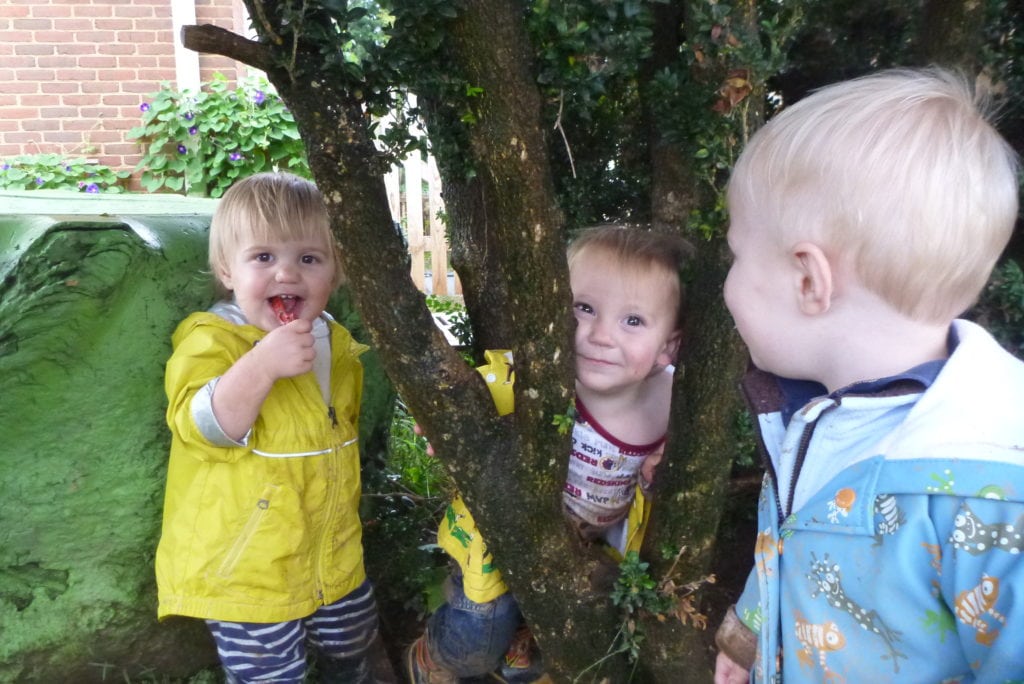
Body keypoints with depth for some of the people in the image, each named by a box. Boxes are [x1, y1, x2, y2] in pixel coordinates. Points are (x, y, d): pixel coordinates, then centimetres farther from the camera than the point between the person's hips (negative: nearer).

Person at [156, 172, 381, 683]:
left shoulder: (337, 344, 3)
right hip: (248, 569, -6)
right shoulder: (211, 342, -17)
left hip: (334, 558, 6)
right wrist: (261, 364, -46)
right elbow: (204, 427, -34)